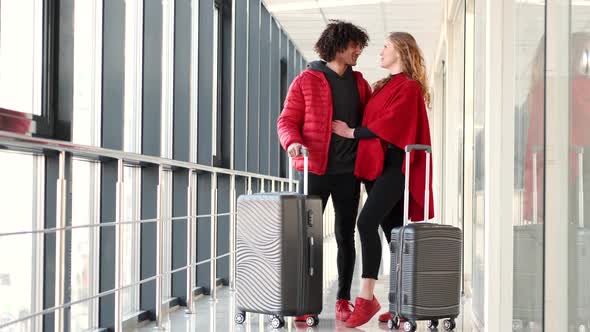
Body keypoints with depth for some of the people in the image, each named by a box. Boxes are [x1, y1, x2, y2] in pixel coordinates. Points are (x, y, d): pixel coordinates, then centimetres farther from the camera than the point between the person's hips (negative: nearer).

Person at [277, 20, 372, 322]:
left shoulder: (360, 84, 12)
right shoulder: (306, 80, 0)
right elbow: (287, 121, -1)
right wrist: (293, 143, -22)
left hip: (348, 172, 3)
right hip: (314, 170, -3)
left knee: (345, 236, 6)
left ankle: (343, 299, 14)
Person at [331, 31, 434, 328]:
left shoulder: (409, 87, -6)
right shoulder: (383, 86, 21)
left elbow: (390, 124, -14)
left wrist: (352, 133, -8)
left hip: (395, 165, -8)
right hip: (375, 164, 8)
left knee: (367, 222, -21)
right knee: (393, 230, 6)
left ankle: (366, 297, -21)